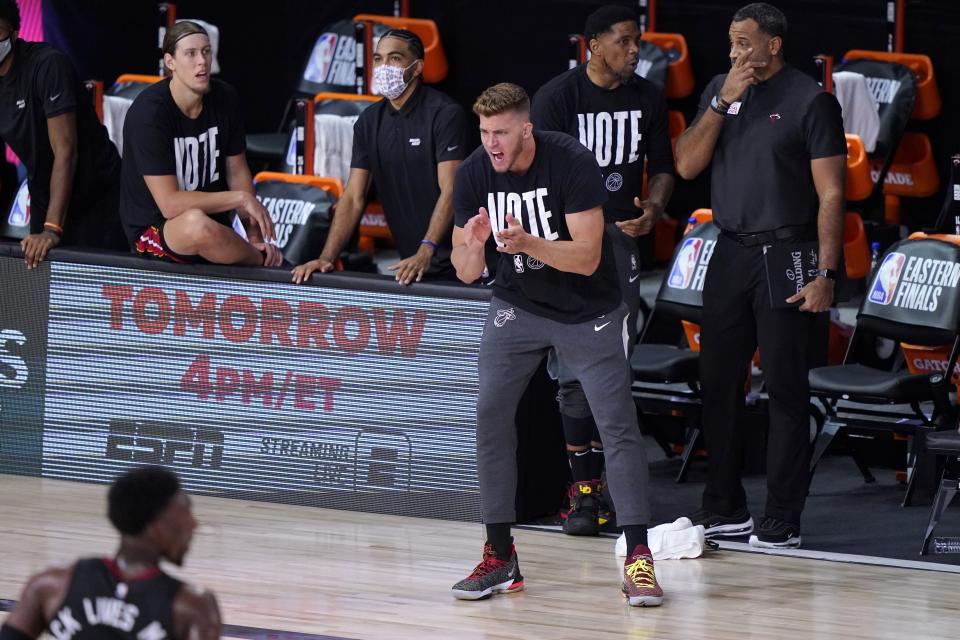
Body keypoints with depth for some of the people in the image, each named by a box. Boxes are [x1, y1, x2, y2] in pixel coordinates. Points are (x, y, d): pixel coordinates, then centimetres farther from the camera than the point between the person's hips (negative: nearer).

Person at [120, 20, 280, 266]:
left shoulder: (224, 98, 2)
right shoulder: (148, 113, -19)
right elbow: (170, 204, -23)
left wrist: (254, 232, -3)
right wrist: (241, 198, -18)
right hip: (152, 229, -6)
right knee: (197, 224, -40)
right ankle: (262, 260, -11)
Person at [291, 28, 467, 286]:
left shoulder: (445, 114, -12)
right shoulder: (369, 122, 8)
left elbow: (449, 191, -19)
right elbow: (353, 198, 6)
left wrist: (425, 252, -31)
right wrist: (326, 258, -6)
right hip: (409, 264, 6)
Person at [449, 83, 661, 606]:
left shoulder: (572, 164, -23)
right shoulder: (474, 175, -11)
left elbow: (587, 257, -25)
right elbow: (466, 273, -7)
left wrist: (526, 242, -40)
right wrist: (473, 244, -30)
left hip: (588, 311, -3)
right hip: (517, 306, 3)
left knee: (617, 422, -9)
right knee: (490, 415, -8)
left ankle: (638, 559, -5)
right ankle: (500, 557, 1)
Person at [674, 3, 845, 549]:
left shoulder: (811, 101, -7)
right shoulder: (721, 91, 11)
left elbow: (830, 194, -8)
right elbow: (687, 165, 3)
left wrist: (825, 274, -15)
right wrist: (722, 103, -8)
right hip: (731, 253, 6)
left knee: (786, 389, -4)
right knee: (719, 381, 9)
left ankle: (784, 519, -1)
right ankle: (726, 508, 18)